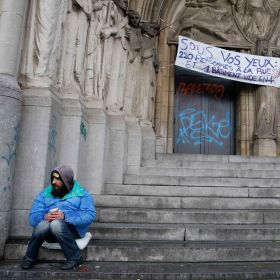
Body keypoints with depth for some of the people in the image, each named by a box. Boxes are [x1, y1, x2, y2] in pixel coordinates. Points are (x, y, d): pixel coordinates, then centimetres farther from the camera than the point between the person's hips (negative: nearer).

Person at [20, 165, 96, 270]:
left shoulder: (82, 193, 3)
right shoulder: (45, 193, 12)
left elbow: (89, 215, -12)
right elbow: (33, 217, 3)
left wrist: (65, 216, -24)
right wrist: (45, 217, -21)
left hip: (72, 229, -3)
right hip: (49, 234, 3)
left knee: (56, 224, -33)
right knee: (43, 224, -30)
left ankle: (75, 257, -15)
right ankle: (30, 257, -5)